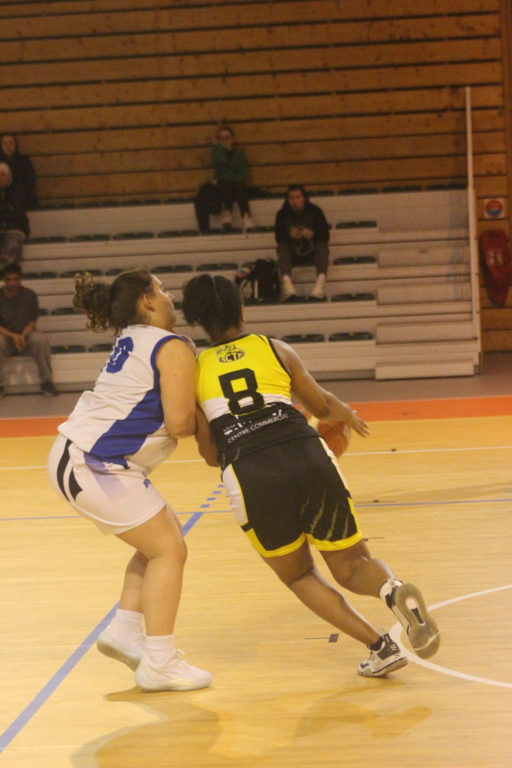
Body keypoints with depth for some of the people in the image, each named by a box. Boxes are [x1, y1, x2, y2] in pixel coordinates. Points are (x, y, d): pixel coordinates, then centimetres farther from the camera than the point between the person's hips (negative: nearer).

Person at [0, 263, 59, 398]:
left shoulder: (29, 296, -2)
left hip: (25, 335, 1)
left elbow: (32, 323, -2)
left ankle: (46, 383, -19)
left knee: (41, 340, -32)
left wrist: (22, 336, -23)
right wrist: (13, 336, -25)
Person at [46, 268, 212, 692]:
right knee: (168, 549, -6)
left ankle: (124, 630, 14)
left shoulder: (132, 341, 18)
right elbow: (179, 422, -16)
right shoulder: (174, 348, -10)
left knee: (161, 540, 18)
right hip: (95, 466, -10)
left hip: (76, 457, 10)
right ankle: (159, 662, -8)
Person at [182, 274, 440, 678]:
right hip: (309, 459, 1)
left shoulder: (195, 370, 17)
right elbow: (324, 406, 25)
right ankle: (394, 589, -17)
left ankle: (380, 646, 5)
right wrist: (349, 416, 48)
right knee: (351, 565, 19)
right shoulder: (275, 349, 17)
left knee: (299, 575, 24)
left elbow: (210, 453, 16)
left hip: (250, 478, -1)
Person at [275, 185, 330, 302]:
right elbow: (279, 237, -12)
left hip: (313, 252, 0)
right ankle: (286, 281, -52)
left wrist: (313, 234, -32)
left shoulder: (315, 211, -4)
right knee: (282, 247, -29)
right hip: (293, 253, 0)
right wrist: (290, 235, -34)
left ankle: (321, 280, -51)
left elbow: (325, 235, -10)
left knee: (321, 245, -30)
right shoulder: (282, 214, -3)